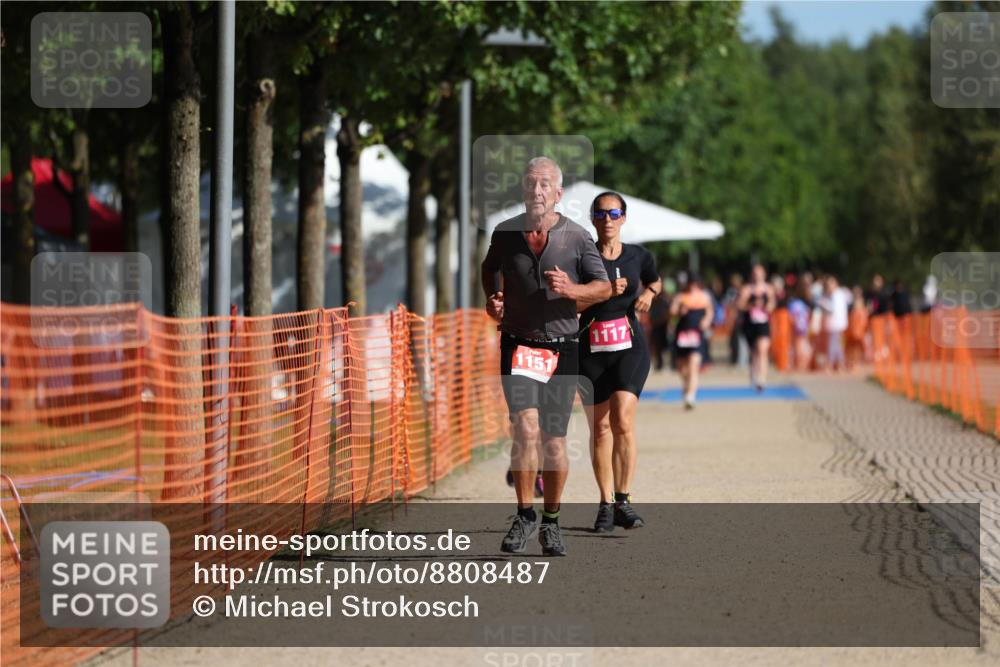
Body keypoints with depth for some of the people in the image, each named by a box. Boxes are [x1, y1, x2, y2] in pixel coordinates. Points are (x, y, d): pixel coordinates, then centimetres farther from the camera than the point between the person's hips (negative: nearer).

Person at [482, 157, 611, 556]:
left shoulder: (576, 238, -3)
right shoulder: (505, 234, 1)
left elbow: (604, 287, -2)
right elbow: (491, 268, 22)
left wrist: (571, 290, -22)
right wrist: (493, 299, 4)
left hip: (562, 350, 0)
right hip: (518, 346, 0)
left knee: (554, 441, 4)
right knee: (526, 430, -18)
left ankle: (551, 523, 21)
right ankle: (524, 517, -5)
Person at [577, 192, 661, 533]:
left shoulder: (639, 256, 4)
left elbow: (655, 281, 24)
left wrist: (649, 293, 4)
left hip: (630, 347, 0)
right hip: (591, 349, 0)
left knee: (622, 420, -16)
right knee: (600, 427, 3)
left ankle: (623, 499, -10)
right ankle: (606, 504, 12)